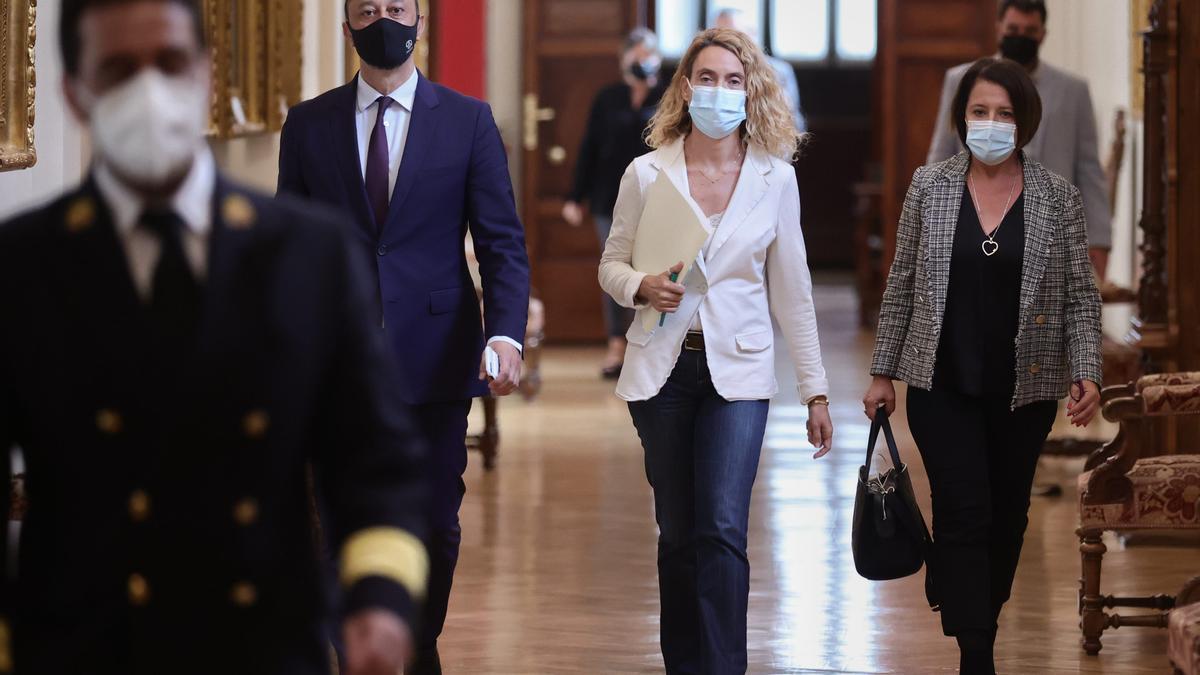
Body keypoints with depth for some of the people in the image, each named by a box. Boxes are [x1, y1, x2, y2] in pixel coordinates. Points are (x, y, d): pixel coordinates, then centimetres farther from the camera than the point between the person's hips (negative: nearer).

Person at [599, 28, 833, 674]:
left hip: (738, 371, -1)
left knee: (722, 531, -14)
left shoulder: (776, 178, 1)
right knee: (678, 534, 7)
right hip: (663, 366, 1)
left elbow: (791, 290, 6)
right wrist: (641, 287, -14)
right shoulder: (646, 173, 0)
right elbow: (612, 263, 9)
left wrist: (815, 390, 6)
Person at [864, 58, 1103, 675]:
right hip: (944, 385, -1)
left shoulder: (1057, 198, -1)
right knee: (964, 512, -10)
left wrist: (1086, 372, -12)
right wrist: (883, 371, 6)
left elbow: (1080, 295, 0)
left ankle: (976, 619, 32)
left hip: (1025, 388, 1)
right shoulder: (930, 186, 0)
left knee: (1007, 517, 12)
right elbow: (902, 283, 6)